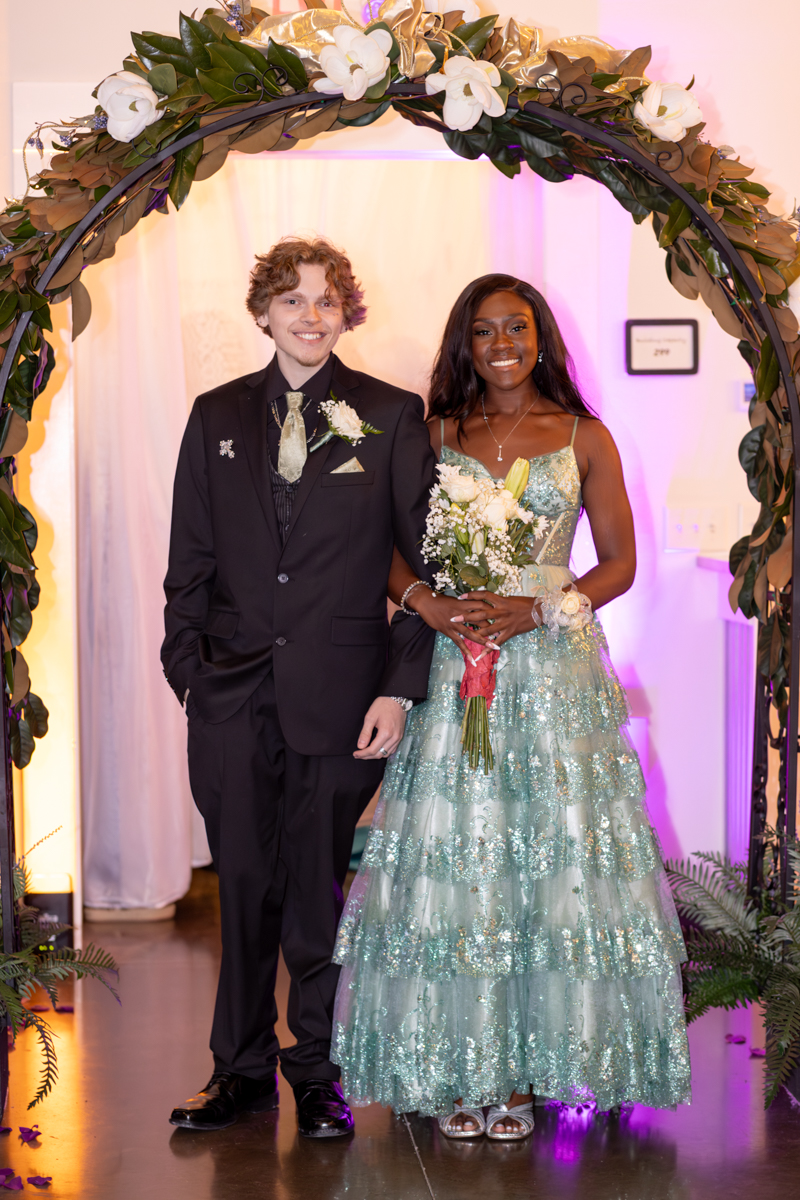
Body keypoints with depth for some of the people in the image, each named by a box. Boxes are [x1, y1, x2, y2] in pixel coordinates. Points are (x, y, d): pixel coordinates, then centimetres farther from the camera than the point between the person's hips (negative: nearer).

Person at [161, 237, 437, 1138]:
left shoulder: (391, 416, 1)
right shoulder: (219, 416, 9)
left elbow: (428, 559, 0)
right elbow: (191, 559, 10)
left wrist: (402, 687, -7)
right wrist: (188, 671, 1)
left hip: (339, 691, -2)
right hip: (234, 692, 2)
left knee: (318, 889, 7)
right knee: (243, 886, 8)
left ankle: (318, 1072, 23)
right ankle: (243, 1070, 23)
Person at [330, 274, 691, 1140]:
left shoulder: (584, 437, 7)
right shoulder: (434, 435, 10)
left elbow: (620, 563, 4)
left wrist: (537, 608, -10)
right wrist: (425, 600, -13)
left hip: (554, 664, 0)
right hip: (454, 663, 1)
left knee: (551, 851, -2)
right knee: (452, 854, -1)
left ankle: (524, 1071, 8)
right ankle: (458, 1070, 8)